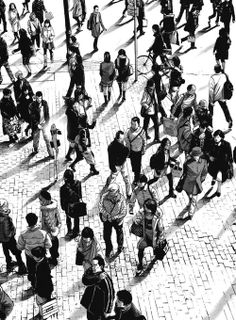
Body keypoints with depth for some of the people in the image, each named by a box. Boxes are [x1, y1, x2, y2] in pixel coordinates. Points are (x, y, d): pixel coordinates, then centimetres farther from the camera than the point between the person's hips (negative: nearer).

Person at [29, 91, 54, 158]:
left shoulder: (45, 103, -4)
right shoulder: (32, 105, -13)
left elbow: (47, 113, 7)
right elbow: (32, 117, -11)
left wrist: (46, 121, 0)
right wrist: (37, 124, -16)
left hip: (44, 123, 1)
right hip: (36, 124, -1)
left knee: (46, 138, -3)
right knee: (36, 137, 13)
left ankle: (50, 153, 2)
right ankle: (35, 149, 39)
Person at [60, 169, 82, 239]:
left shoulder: (63, 188, -32)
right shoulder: (78, 183, -22)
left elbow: (62, 199, -18)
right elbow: (80, 193, -5)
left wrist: (63, 207, -2)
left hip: (68, 206, -3)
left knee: (68, 218, 23)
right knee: (76, 217, 25)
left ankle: (69, 232, 41)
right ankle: (76, 231, 45)